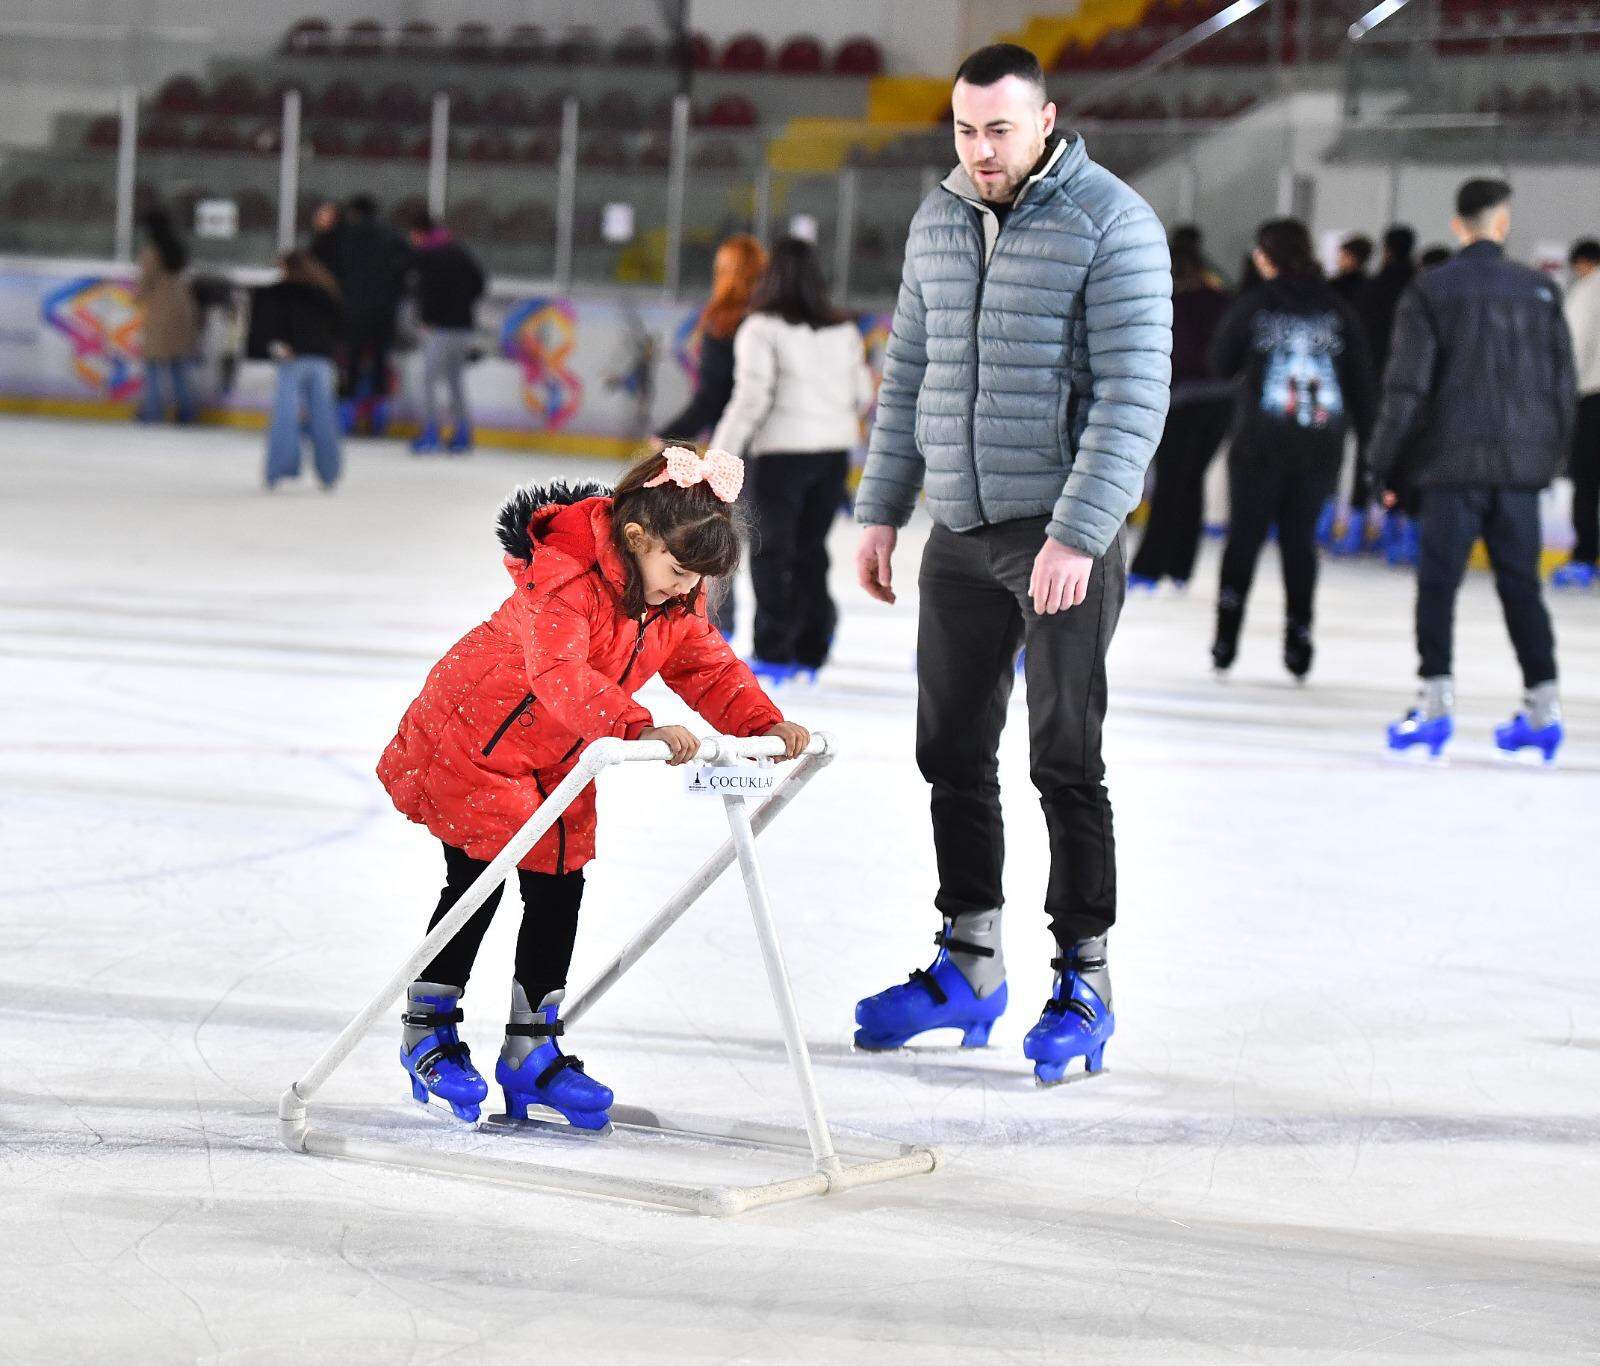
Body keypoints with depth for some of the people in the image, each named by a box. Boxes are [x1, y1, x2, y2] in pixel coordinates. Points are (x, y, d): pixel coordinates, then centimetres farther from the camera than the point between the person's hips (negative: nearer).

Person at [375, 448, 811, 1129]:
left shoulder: (679, 601, -7)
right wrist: (642, 729, -59)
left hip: (559, 764, 7)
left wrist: (766, 724, -20)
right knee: (476, 883, -3)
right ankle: (428, 1034, 14)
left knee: (559, 889, 4)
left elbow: (709, 667, -1)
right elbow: (559, 674, -47)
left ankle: (532, 1048, 13)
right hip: (476, 737, -7)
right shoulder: (565, 580, -33)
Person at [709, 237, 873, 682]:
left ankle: (773, 651, 3)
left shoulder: (763, 328, -10)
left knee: (771, 550, 4)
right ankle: (811, 650, 15)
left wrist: (719, 455, -13)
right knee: (811, 548, 14)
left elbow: (751, 398, -16)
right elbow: (863, 395, 11)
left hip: (784, 451, -5)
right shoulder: (844, 330, 6)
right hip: (835, 450, 5)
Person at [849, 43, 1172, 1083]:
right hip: (961, 533, 6)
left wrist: (1076, 535, -23)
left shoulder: (1113, 225, -11)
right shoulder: (939, 224, 10)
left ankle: (1085, 986, 7)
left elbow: (1133, 394, -16)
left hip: (1066, 534, -6)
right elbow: (910, 372, 19)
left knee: (1065, 761, -3)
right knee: (953, 752, 11)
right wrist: (881, 511, 15)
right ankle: (969, 967, 23)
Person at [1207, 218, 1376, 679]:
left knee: (1245, 534, 6)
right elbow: (1361, 379, 4)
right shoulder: (1337, 309, 3)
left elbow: (1221, 361, 7)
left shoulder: (1255, 303, -4)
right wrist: (1369, 440, 9)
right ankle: (1298, 639, 6)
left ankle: (1226, 640, 1)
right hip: (1321, 446, 2)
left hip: (1261, 439, -2)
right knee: (1300, 537, 11)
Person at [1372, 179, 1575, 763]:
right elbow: (1564, 382, 9)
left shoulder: (1431, 291, -3)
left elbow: (1406, 385, -6)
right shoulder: (1539, 291, 5)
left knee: (1438, 583, 2)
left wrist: (1387, 465, 1)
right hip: (1521, 466, 3)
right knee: (1521, 584, 9)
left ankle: (1437, 703, -5)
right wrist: (1551, 455, 20)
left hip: (1453, 463, -3)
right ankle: (1543, 706, 8)